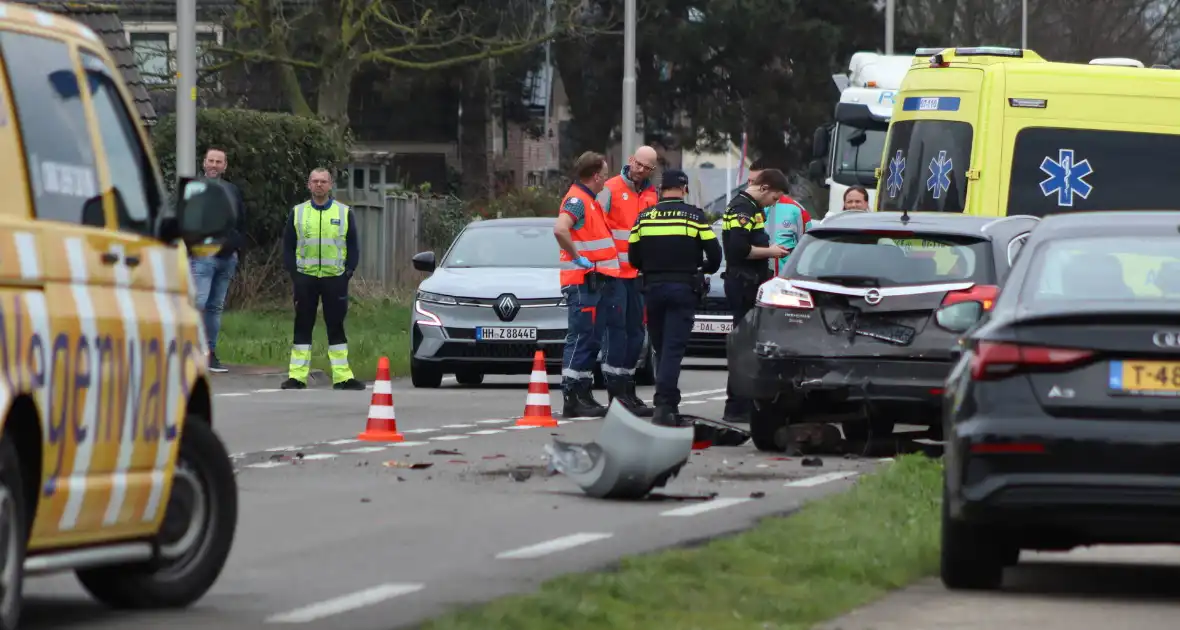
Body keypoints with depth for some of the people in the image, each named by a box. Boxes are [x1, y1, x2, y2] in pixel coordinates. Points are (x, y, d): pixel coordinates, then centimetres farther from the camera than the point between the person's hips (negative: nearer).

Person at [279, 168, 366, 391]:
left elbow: (353, 246, 7)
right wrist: (293, 272, -4)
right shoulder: (297, 213, 6)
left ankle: (342, 377, 3)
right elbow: (288, 246, 7)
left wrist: (348, 271, -3)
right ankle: (297, 376, 4)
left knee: (336, 327, 1)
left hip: (334, 278, 0)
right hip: (305, 278, 0)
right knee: (303, 327, 2)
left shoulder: (345, 213, 5)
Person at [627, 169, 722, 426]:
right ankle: (664, 403, -18)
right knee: (673, 349, -7)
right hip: (683, 288, -3)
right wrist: (704, 269, 17)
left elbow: (634, 258, 6)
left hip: (653, 288, 3)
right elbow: (715, 255, -4)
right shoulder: (695, 216, -2)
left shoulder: (645, 217, 5)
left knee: (661, 348, 14)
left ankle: (668, 403, 19)